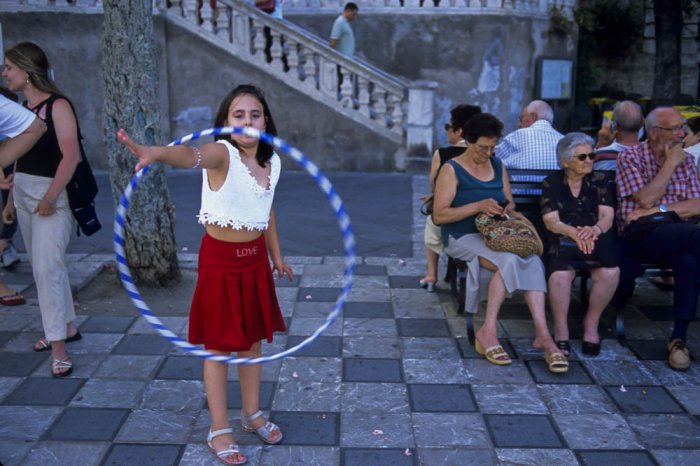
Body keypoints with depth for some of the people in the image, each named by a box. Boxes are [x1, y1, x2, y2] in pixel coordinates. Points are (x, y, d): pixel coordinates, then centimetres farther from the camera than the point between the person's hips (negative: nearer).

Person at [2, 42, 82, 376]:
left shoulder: (57, 106, -11)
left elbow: (71, 156, -19)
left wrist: (49, 198, -21)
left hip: (50, 196, -8)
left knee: (47, 266, -12)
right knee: (42, 266, 14)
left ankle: (58, 346, -7)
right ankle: (66, 326, 28)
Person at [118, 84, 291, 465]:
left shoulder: (272, 161, 2)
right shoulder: (222, 153, -18)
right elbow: (192, 156, -42)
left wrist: (276, 256, 24)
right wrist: (157, 152, -64)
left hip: (255, 258, 6)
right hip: (220, 258, -6)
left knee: (253, 339, 17)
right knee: (219, 345, 4)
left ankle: (252, 414, 36)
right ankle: (219, 430, 19)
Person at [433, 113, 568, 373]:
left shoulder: (498, 166, 15)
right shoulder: (452, 170, -2)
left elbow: (510, 206, 21)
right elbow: (439, 215, -11)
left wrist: (509, 211, -5)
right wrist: (478, 206, -20)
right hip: (463, 237, -5)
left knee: (533, 260, -26)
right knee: (509, 261, -33)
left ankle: (542, 334, -32)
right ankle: (488, 331, -25)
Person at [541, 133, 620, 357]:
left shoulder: (599, 181, 14)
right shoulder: (551, 183, 8)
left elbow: (607, 216, 1)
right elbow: (551, 221, -4)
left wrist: (595, 229, -24)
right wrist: (574, 232, -26)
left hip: (597, 238, 2)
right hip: (562, 240, -2)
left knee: (610, 272, -30)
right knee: (560, 274, -34)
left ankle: (591, 323, -8)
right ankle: (561, 330, -16)